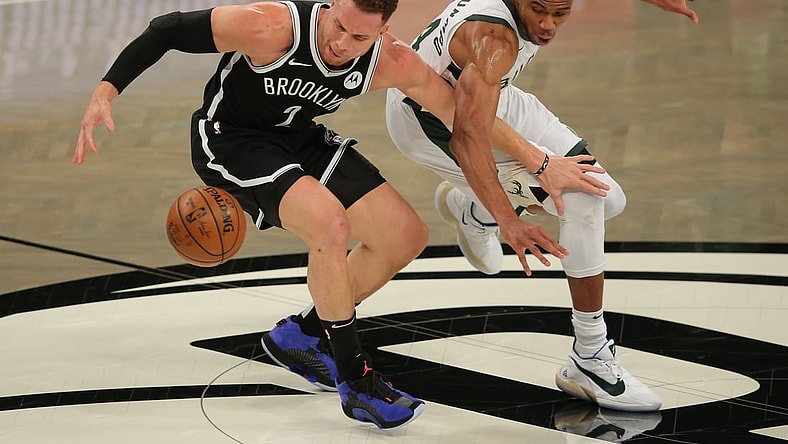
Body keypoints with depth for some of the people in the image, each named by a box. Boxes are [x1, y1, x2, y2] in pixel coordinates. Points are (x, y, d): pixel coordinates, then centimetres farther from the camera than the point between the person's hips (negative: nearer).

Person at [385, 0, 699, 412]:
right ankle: (589, 359, -14)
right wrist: (507, 218, -53)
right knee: (582, 199, -21)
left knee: (606, 198, 9)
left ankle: (470, 209, 31)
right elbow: (468, 136, -46)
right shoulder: (494, 40, -38)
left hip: (482, 96, 9)